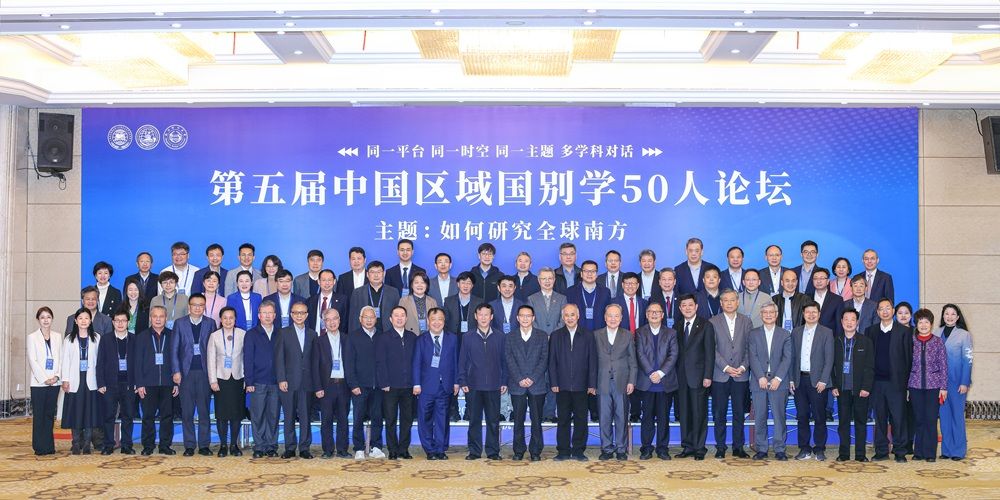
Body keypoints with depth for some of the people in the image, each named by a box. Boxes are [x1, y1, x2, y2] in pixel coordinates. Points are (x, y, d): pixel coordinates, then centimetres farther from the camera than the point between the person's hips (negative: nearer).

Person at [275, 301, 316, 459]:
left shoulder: (312, 334, 11)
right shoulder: (283, 333, 5)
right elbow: (279, 358, 0)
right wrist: (281, 379, -8)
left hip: (306, 382, 1)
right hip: (288, 381, -1)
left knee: (305, 416, 1)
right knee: (289, 416, 3)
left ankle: (304, 448, 7)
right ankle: (290, 448, 11)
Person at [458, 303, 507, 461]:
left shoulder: (500, 338, 6)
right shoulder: (469, 338, 6)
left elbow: (504, 361, 6)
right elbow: (462, 362, 7)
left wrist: (504, 382, 0)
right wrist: (462, 382, 0)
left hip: (494, 387, 0)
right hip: (473, 387, 0)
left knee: (493, 420, 3)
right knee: (474, 420, 4)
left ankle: (493, 452, 11)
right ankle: (474, 451, 11)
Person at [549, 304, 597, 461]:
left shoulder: (588, 336, 5)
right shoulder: (556, 336, 8)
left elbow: (592, 361, 3)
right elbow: (552, 361, 6)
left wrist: (592, 384, -3)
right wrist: (553, 383, -3)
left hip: (581, 385, 0)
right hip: (562, 386, 0)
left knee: (581, 419, 3)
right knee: (563, 419, 4)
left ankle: (578, 451, 11)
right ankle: (563, 451, 10)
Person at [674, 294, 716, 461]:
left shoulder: (706, 326, 0)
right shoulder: (677, 327, 11)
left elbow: (710, 353, -4)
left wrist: (707, 376, -10)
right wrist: (675, 375, 3)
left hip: (698, 376, -4)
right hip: (681, 376, 4)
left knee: (699, 414, -2)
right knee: (684, 414, 6)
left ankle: (699, 448, 6)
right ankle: (688, 447, 14)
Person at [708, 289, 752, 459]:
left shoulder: (746, 322, 9)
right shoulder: (713, 322, 2)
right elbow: (712, 349, -3)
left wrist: (743, 367, -8)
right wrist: (726, 367, -12)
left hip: (741, 375, 2)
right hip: (720, 375, -1)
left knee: (739, 413, 5)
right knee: (719, 413, 2)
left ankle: (738, 447, 13)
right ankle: (720, 447, 10)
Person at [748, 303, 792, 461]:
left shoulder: (785, 334, 9)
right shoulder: (753, 334, 9)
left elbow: (787, 358, 0)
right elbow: (753, 357, 0)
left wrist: (778, 378, -11)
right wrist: (761, 377, -11)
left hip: (778, 382, 0)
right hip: (759, 381, 1)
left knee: (779, 416, -1)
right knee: (759, 417, 1)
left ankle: (779, 450, 5)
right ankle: (761, 449, 9)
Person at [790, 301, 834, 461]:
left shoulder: (826, 333, 1)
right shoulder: (796, 332, 11)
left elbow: (829, 359, -3)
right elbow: (792, 357, 10)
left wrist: (823, 380, -11)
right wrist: (791, 379, 3)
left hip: (817, 380, -3)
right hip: (800, 380, 3)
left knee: (819, 417, 1)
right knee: (802, 416, 5)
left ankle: (819, 449, 10)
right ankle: (804, 449, 12)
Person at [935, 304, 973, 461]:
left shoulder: (964, 335, -3)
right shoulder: (936, 334, 6)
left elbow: (967, 360, -5)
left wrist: (965, 383, -10)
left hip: (957, 381, -3)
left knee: (957, 414, 1)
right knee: (944, 414, 7)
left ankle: (958, 450, 9)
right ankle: (947, 449, 15)